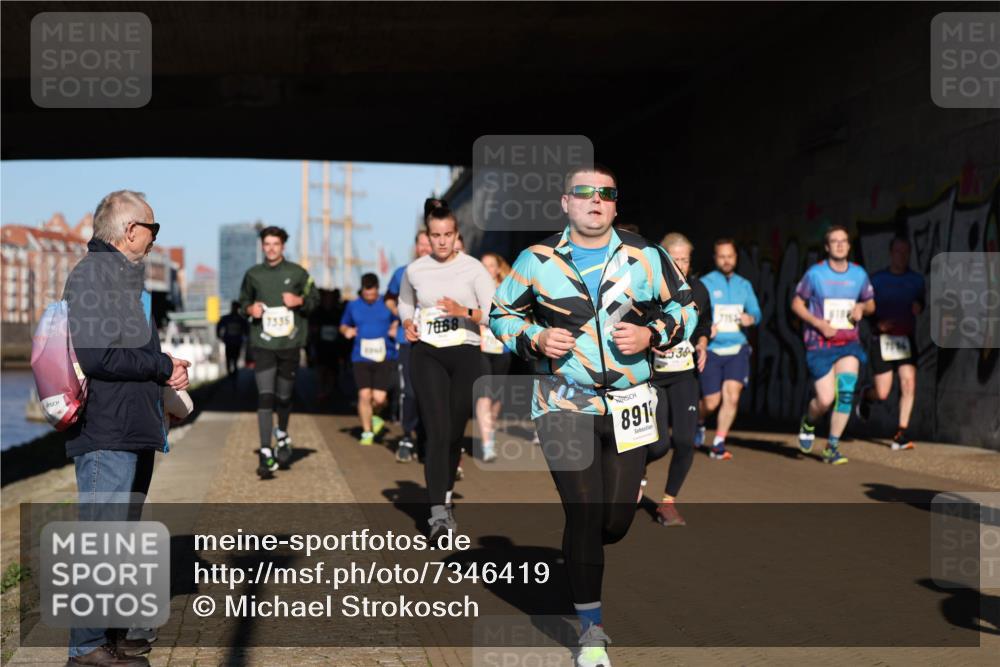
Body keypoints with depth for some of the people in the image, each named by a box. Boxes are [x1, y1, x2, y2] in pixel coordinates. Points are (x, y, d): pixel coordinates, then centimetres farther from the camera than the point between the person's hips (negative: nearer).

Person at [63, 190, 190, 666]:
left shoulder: (128, 277, 18)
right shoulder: (91, 275, -12)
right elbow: (94, 354, -22)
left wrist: (169, 369, 5)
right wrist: (164, 367, -13)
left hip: (136, 431, 10)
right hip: (106, 435, -10)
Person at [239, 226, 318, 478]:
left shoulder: (297, 273, 3)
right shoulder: (253, 274, 5)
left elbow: (314, 299, 10)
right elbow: (244, 301, 18)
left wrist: (299, 301, -10)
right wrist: (251, 309, -4)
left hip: (290, 343, 1)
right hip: (263, 343, -1)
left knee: (284, 396, 11)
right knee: (265, 396, -12)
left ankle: (283, 436, 40)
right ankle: (266, 454, -15)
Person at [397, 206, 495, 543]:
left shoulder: (473, 268, -2)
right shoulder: (414, 271, 6)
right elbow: (405, 303, 25)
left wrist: (464, 312, -22)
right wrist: (408, 324, 4)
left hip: (466, 354, 0)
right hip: (427, 354, 0)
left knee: (456, 433, 9)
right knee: (437, 431, -14)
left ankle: (446, 496, 33)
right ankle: (438, 513, -18)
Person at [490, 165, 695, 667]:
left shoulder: (646, 258, 1)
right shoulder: (536, 261, -1)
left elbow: (683, 306, 12)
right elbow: (502, 313, 10)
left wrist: (651, 334, -8)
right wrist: (535, 339, -9)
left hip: (629, 404, 2)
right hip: (564, 403, -2)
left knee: (617, 520, 3)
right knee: (585, 515, -7)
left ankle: (580, 553, 41)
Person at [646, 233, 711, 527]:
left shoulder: (698, 290, 2)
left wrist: (702, 345, 1)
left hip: (684, 375, 4)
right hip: (651, 375, -4)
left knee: (685, 441, -7)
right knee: (660, 444, -10)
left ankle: (668, 502, 14)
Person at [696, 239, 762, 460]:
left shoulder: (744, 284, 12)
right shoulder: (705, 283, -1)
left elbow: (756, 311, 18)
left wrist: (751, 318, -6)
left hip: (737, 349, 3)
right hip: (711, 350, -3)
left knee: (732, 396, -14)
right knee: (711, 402, 0)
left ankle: (719, 445, -2)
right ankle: (699, 422, 35)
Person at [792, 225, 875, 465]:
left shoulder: (859, 274, 5)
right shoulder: (815, 273, -4)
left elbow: (870, 304, 19)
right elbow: (796, 304, 2)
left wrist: (862, 307, -6)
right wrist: (819, 323, -12)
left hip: (848, 342, 3)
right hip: (819, 345, -3)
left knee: (846, 392, -15)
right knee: (826, 399, -7)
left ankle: (832, 446, -2)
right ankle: (808, 423, 29)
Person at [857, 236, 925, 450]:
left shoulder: (916, 280, 6)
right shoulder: (877, 279, -1)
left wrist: (918, 306, -6)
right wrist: (878, 322, -15)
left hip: (906, 339, 2)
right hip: (882, 339, -2)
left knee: (909, 381, -16)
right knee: (882, 394, -4)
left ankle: (902, 432, -7)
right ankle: (866, 396, 34)